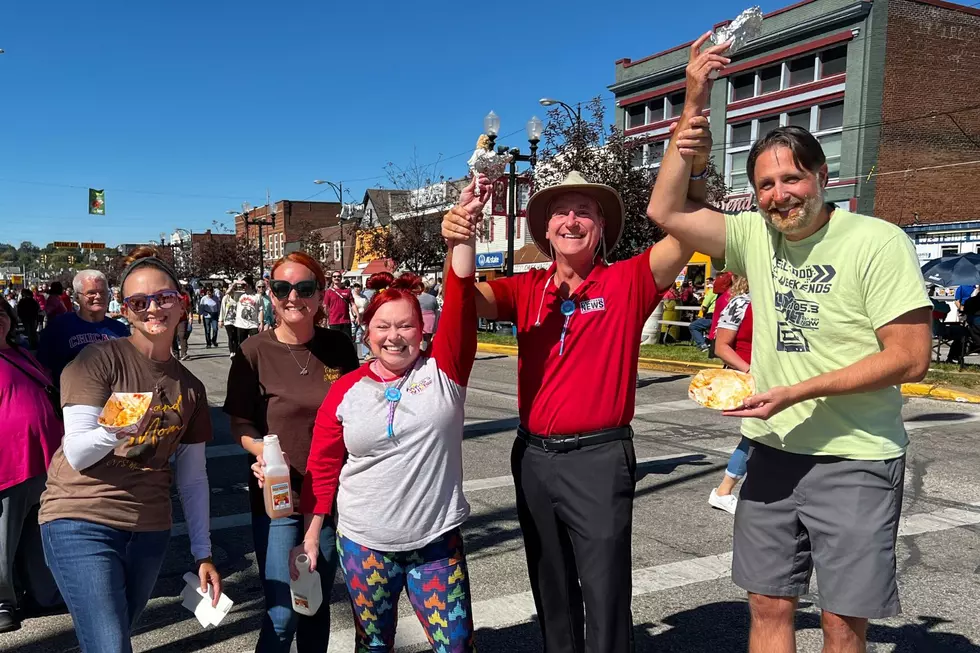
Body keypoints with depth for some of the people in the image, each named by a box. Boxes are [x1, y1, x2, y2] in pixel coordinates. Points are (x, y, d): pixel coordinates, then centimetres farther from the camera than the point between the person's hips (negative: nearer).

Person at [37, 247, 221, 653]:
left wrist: (203, 553, 9)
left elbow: (193, 478, 11)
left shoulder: (190, 388, 7)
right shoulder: (101, 359, -8)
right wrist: (112, 431, -33)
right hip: (82, 521, -5)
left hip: (149, 530, 5)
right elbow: (76, 455, -12)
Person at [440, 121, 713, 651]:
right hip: (534, 456, 4)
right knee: (551, 591, 21)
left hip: (598, 458, -4)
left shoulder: (626, 282, -6)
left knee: (605, 596, 5)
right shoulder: (527, 289, 3)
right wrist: (458, 245, -27)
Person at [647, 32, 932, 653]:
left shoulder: (878, 242, -11)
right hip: (774, 452, 4)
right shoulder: (756, 235, 2)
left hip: (855, 461, -4)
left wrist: (797, 392, -21)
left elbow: (911, 358, -14)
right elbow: (667, 210, -3)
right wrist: (694, 107, -7)